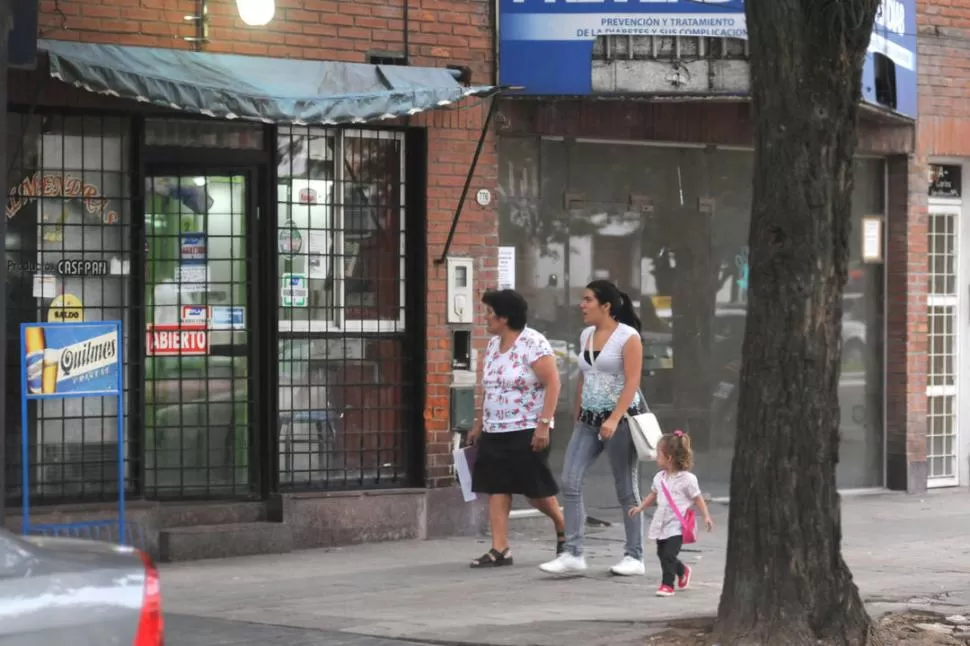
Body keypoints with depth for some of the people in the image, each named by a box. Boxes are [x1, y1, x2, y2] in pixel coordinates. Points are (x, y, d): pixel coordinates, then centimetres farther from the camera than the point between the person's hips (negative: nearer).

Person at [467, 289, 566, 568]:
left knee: (535, 489, 0)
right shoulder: (493, 345, 11)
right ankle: (500, 549, -3)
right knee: (496, 488, -2)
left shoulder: (533, 344, -13)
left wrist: (544, 424, -21)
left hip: (527, 431, -7)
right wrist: (479, 424, 17)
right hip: (494, 431, 7)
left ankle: (562, 526, 26)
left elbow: (552, 383, -16)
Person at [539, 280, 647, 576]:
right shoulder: (586, 335, 11)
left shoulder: (628, 337, -9)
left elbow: (632, 382, -15)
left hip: (620, 420, -7)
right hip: (589, 420, 7)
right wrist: (577, 414, 17)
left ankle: (634, 557, 10)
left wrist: (614, 420, -25)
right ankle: (573, 553, -5)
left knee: (626, 491, 2)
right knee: (570, 483, -6)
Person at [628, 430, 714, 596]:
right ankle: (682, 571, 40)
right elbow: (653, 495, 24)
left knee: (669, 554, -14)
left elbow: (697, 498, -5)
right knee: (662, 554, 16)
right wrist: (640, 507, 19)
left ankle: (667, 584, -5)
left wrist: (706, 516, -11)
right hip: (662, 523, 7)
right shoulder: (659, 478, 8)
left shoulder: (687, 479, -10)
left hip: (677, 525, -7)